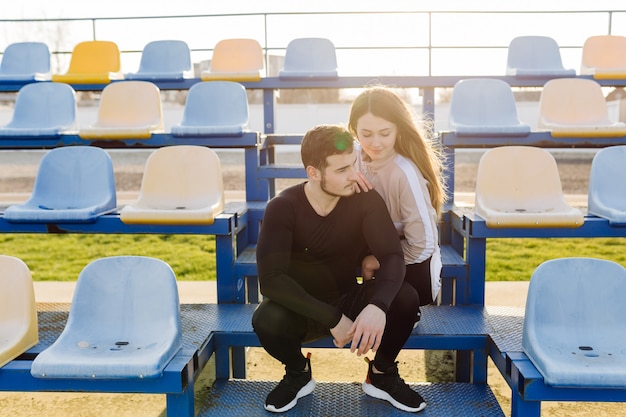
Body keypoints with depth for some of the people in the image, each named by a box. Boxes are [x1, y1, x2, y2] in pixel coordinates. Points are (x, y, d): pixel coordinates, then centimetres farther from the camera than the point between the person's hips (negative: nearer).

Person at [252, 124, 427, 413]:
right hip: (303, 309, -1)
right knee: (266, 320, -35)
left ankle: (381, 374, 3)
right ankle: (298, 374, 1)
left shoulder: (366, 201, -14)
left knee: (405, 298, -27)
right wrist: (331, 318, -35)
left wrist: (378, 306, -45)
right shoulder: (282, 208, -20)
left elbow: (393, 257, -24)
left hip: (350, 301, 2)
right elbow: (271, 279, -28)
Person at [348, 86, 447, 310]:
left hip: (410, 273, -4)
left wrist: (376, 261, -10)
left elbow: (423, 247, -26)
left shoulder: (405, 172, -28)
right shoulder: (357, 158, -10)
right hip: (377, 259, 4)